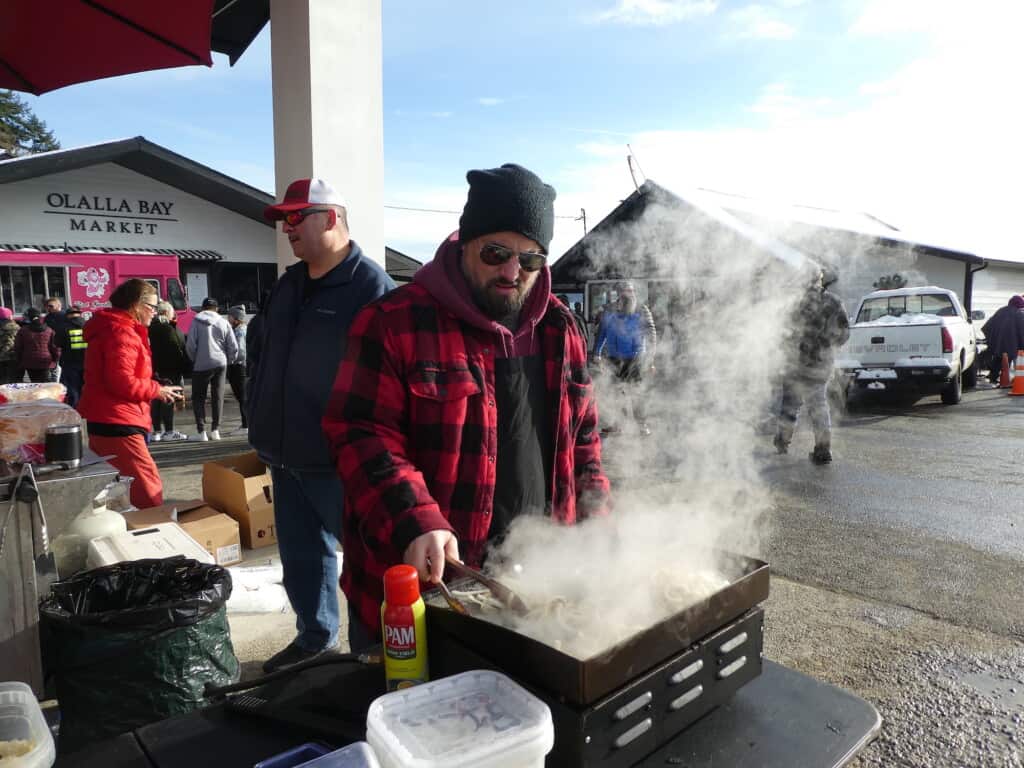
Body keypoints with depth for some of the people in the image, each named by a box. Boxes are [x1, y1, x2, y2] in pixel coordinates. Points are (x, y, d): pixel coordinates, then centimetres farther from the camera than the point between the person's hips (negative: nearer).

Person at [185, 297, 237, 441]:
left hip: (201, 365, -2)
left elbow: (190, 345, -8)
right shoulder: (223, 322, 4)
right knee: (218, 397, 10)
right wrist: (228, 361, 17)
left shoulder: (196, 321, -3)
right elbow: (233, 347, 3)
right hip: (220, 364, 3)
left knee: (198, 397, 6)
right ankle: (215, 430, 10)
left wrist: (194, 359, 9)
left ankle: (201, 431, -1)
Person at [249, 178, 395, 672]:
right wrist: (264, 429, 17)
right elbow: (264, 357, 22)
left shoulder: (370, 285, -15)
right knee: (299, 554, 20)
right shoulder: (289, 283, 13)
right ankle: (314, 637, 39)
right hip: (287, 454, 9)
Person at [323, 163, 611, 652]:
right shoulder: (394, 322, -11)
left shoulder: (558, 328, 6)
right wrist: (414, 524, -28)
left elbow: (582, 436, 14)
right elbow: (361, 435, -15)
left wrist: (595, 521, 6)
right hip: (418, 580, -4)